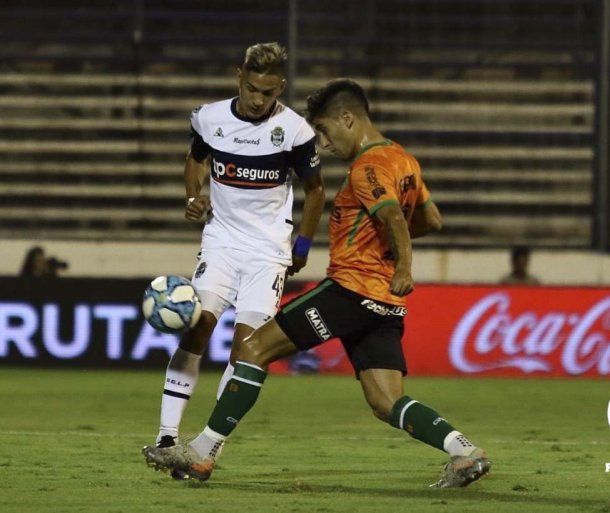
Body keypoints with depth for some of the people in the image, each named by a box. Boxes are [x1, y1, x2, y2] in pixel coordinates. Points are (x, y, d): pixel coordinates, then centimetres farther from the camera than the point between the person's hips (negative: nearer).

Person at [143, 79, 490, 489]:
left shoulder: (367, 167, -11)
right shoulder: (404, 160, 17)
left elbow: (393, 215, -27)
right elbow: (432, 219, 28)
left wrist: (403, 266, -37)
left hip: (352, 286, -9)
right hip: (385, 302, 9)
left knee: (255, 347, -3)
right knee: (387, 404, 3)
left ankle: (202, 454, -4)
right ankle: (465, 452, -15)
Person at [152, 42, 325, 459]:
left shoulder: (294, 130, -9)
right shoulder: (210, 119, -2)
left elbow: (315, 189, 6)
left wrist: (303, 246, 6)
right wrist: (193, 197, 1)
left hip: (269, 249, -1)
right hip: (221, 240, 2)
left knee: (246, 344, -10)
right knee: (197, 328, -15)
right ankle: (168, 436, -15)